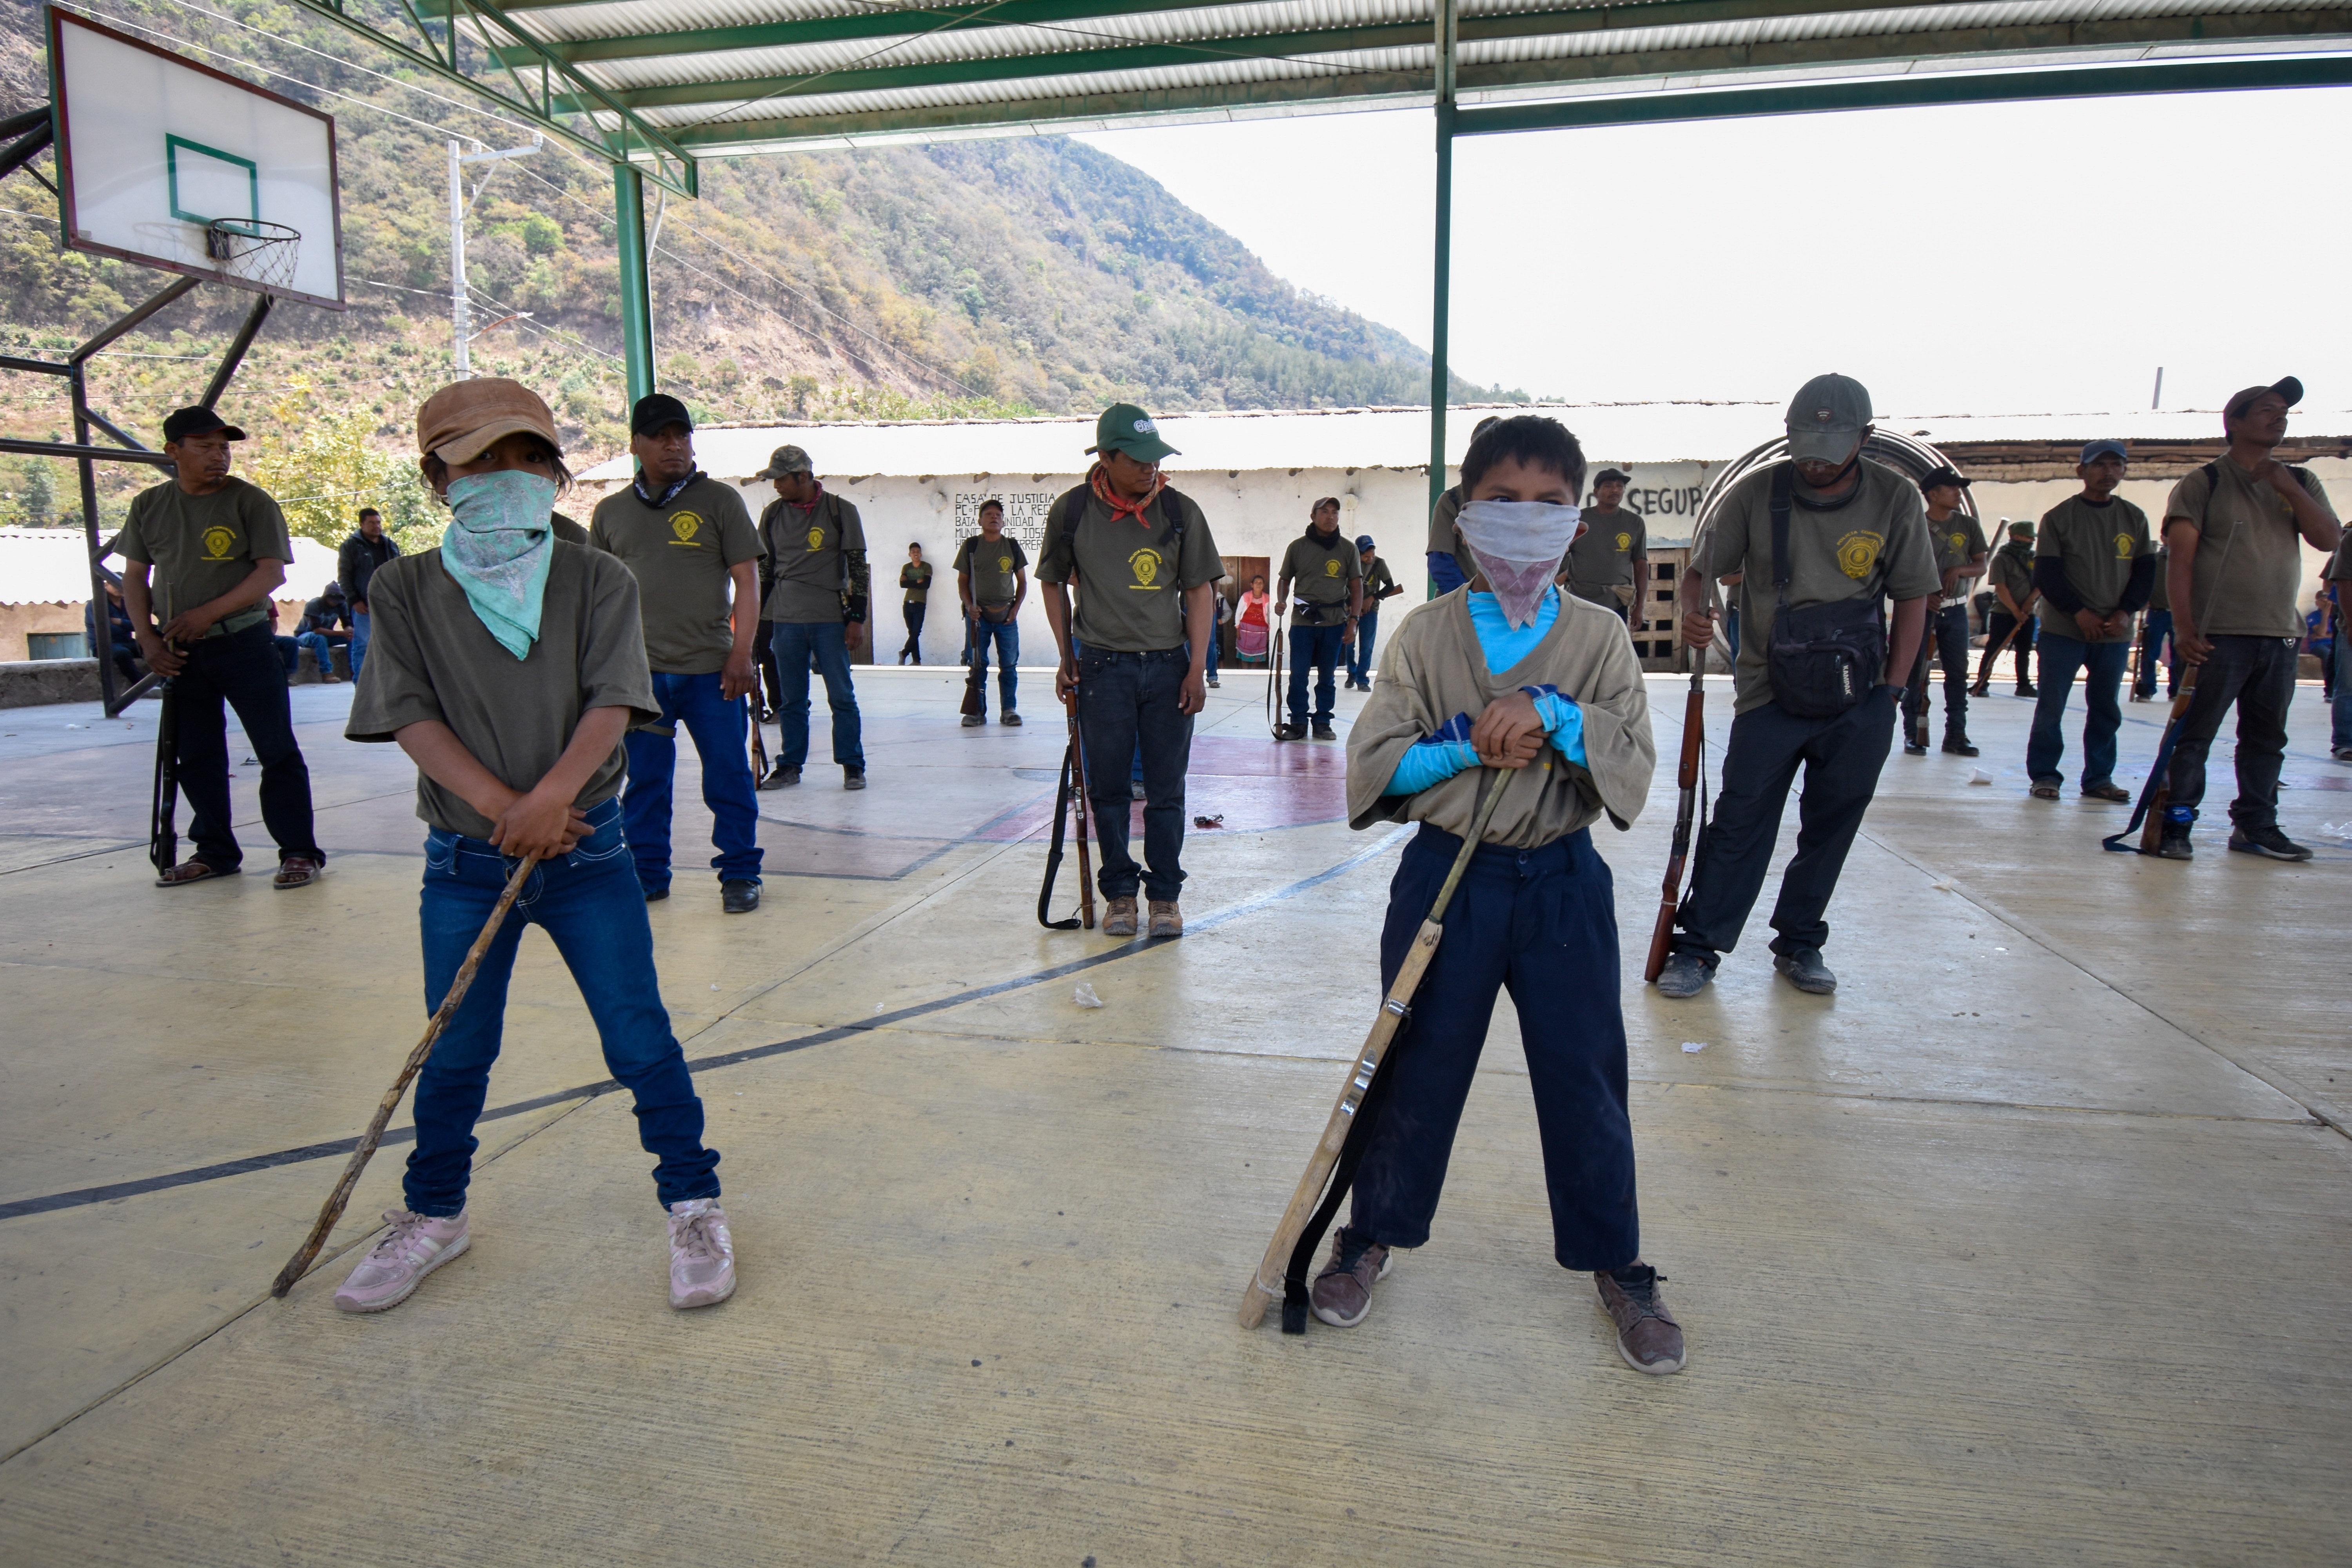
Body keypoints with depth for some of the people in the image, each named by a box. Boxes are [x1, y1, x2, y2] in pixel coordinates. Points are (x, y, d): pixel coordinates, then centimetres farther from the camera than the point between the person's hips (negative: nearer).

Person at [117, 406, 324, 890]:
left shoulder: (250, 501, -4)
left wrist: (208, 613, -17)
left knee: (277, 750, -5)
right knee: (196, 758, 12)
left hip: (243, 645, -5)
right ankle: (215, 852, 23)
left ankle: (300, 853, 1)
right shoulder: (149, 506, 9)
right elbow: (135, 577, 13)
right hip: (180, 653, 5)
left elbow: (272, 572, -10)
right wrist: (148, 638, 2)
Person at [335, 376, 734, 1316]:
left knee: (640, 1040, 1)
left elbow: (611, 703, -10)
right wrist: (501, 804, -18)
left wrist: (550, 796, -24)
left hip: (587, 848, -1)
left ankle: (693, 1206, 17)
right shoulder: (404, 589, 2)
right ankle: (434, 1215, 35)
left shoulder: (598, 580, 0)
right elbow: (410, 714, -7)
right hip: (465, 858, 1)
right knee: (455, 1052, 13)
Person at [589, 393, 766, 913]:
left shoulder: (719, 500, 4)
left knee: (729, 778, 2)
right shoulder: (611, 512, 12)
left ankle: (739, 874, 14)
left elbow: (746, 580, 0)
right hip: (638, 672, 3)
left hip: (711, 670, -2)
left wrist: (741, 654, -8)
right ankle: (646, 875, 21)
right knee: (644, 782, 9)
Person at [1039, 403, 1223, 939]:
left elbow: (1198, 591, 3)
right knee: (1108, 788, 7)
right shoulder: (1072, 511, -2)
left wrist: (1198, 668, -3)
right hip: (1103, 667, 0)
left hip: (1168, 667, 0)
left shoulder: (1180, 511, -2)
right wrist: (1067, 657, 6)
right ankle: (1119, 891, 21)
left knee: (1166, 788, 5)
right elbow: (1054, 582, 11)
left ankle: (1165, 894, 18)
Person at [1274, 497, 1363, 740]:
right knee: (1298, 675, -2)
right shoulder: (1298, 547, 4)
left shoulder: (1348, 548, 5)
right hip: (1303, 620, 0)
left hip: (1334, 622, 1)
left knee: (1327, 676, 8)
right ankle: (1297, 723, 8)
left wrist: (1353, 620, 1)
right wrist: (1281, 602, -5)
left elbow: (1356, 586, 7)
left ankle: (1323, 723, 17)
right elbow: (1285, 579, 14)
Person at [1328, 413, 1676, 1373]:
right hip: (1447, 876, 0)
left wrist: (1552, 716, -22)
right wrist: (1470, 745, -19)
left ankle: (1616, 1266, 29)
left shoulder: (1599, 636, 1)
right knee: (1418, 1068, 10)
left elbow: (1633, 765, -8)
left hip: (1562, 882, 1)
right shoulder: (1425, 634, -1)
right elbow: (1373, 765, -6)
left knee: (1586, 1076, 9)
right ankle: (1372, 1236, 30)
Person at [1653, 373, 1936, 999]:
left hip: (1858, 702, 2)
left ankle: (1800, 943, 25)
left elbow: (1913, 597, 5)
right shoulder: (1757, 493, -6)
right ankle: (1698, 947, 6)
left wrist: (1891, 691, -1)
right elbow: (1700, 570, 1)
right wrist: (1692, 614, -22)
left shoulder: (1896, 499, -2)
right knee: (1740, 823, -4)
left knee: (1831, 827, 10)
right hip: (1770, 695, -2)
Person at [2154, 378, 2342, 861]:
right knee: (2193, 735, -5)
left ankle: (2255, 827, 19)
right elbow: (2180, 560, -9)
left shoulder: (2299, 483, 13)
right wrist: (2183, 626, -17)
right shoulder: (2203, 484, -3)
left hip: (2280, 637, 6)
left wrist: (2289, 490, -11)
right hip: (2217, 635, -6)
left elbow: (2329, 539, 1)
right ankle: (2175, 825, 0)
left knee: (2266, 738, 11)